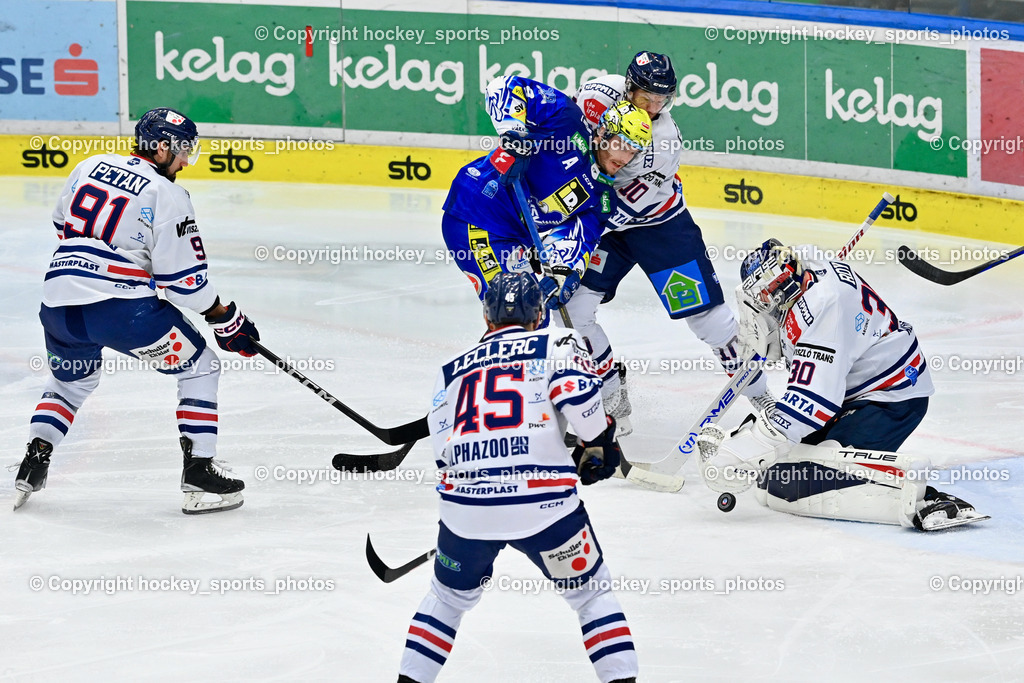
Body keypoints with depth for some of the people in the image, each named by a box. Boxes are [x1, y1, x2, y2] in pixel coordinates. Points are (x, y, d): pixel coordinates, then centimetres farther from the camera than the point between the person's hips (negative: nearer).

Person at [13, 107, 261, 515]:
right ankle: (198, 475, 1)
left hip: (59, 300, 6)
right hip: (120, 307, -6)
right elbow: (184, 279, -8)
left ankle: (33, 464, 19)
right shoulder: (166, 195, -6)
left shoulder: (90, 166, 13)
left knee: (71, 379, 33)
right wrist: (227, 321, 2)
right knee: (200, 368, 9)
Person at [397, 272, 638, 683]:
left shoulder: (453, 368, 23)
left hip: (465, 506, 3)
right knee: (591, 594, 14)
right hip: (543, 502, -3)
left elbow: (444, 445, 18)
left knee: (449, 597, 27)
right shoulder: (558, 344, 11)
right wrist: (601, 443, 7)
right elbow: (577, 392, -9)